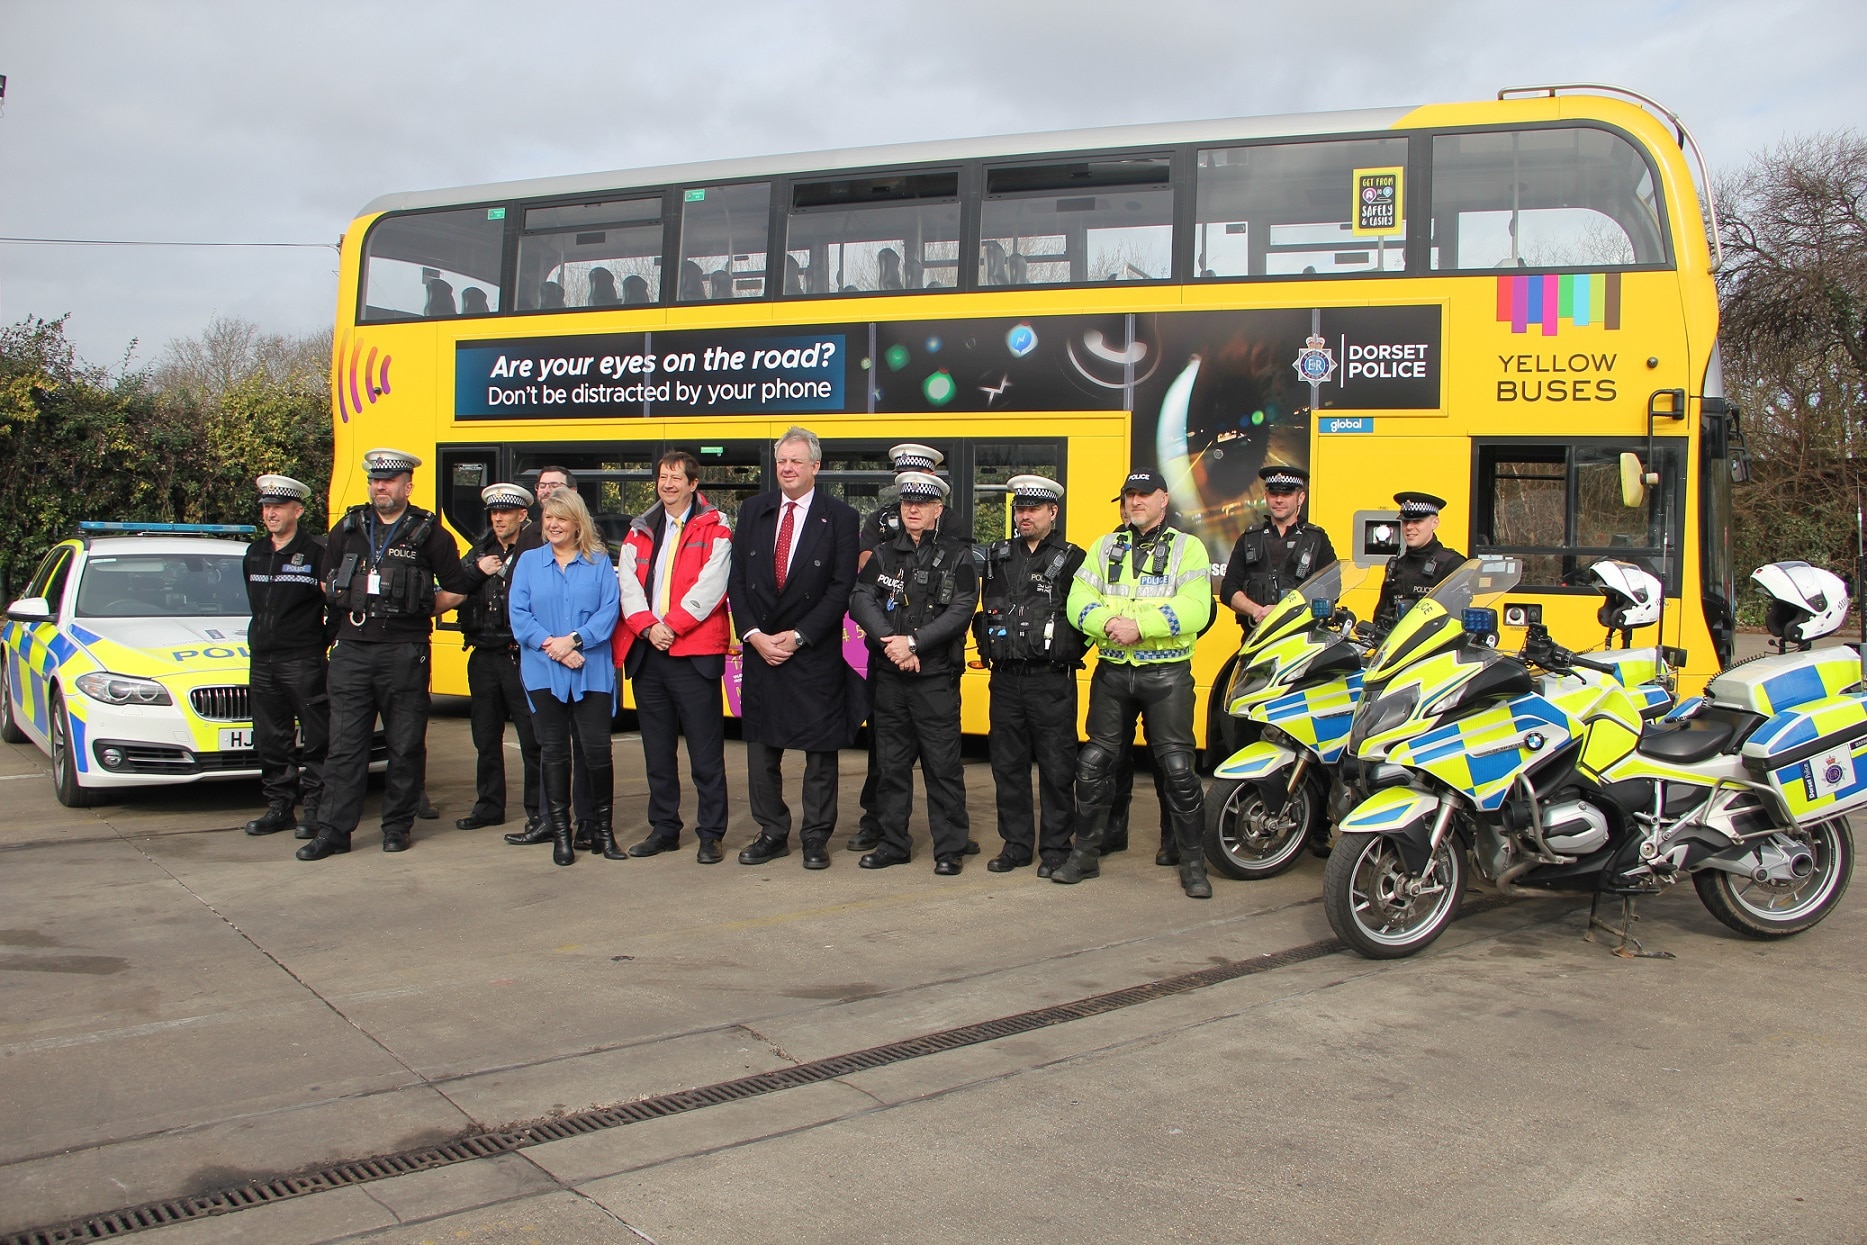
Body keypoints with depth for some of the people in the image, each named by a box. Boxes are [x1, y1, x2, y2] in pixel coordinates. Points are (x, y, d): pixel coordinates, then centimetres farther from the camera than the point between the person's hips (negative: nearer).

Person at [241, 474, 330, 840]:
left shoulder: (317, 553, -6)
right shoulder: (254, 554, 15)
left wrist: (326, 638, -4)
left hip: (303, 661, -7)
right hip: (262, 660, 7)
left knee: (315, 740, -2)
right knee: (270, 741, 9)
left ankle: (314, 809, 3)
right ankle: (279, 807, 17)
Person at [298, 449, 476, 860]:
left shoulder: (428, 533, 1)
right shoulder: (348, 529, 11)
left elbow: (457, 590, 5)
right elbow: (327, 583, 21)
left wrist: (418, 610, 3)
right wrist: (350, 611, 12)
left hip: (404, 653, -2)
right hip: (351, 651, 3)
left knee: (405, 745, 4)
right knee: (344, 744, 2)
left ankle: (397, 826, 16)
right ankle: (333, 830, 6)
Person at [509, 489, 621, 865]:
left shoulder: (599, 562, 7)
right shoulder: (528, 562, 9)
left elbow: (610, 611, -4)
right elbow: (519, 616, 0)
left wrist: (574, 640, -16)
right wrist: (551, 646, -13)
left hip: (593, 674, -1)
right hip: (544, 674, 1)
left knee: (597, 749, -2)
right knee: (554, 752, 5)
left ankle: (602, 829, 11)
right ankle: (560, 834, 13)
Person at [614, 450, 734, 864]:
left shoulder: (714, 530, 1)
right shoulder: (640, 531, 16)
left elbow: (709, 588, -10)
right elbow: (628, 583, 4)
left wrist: (672, 625, -16)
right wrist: (647, 626, -11)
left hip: (695, 653, -5)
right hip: (646, 653, 5)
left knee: (705, 751, -2)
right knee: (657, 748, 12)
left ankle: (710, 834, 5)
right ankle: (664, 828, 21)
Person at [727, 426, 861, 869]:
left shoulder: (839, 517, -3)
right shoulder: (753, 510, 8)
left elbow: (842, 587, -8)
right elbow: (737, 579, 5)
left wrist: (798, 636, -13)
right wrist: (754, 634, -7)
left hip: (815, 654, -3)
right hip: (760, 648, 4)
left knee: (820, 750, 3)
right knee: (761, 747, 9)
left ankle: (815, 837, 14)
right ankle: (772, 833, 21)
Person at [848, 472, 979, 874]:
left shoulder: (956, 557, 2)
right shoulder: (883, 554, 10)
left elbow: (961, 611, -10)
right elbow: (860, 600, -2)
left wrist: (914, 641, -17)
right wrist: (890, 641, -17)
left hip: (936, 678, -3)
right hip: (888, 676, 3)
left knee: (943, 765, 0)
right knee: (890, 763, 10)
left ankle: (950, 848, 10)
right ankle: (893, 844, 21)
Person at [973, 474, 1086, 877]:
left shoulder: (1071, 559, 0)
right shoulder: (998, 557, 13)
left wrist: (1063, 650, -8)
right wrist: (990, 643, 7)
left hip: (1052, 681, -4)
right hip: (1005, 678, 5)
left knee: (1056, 767, 1)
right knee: (1007, 764, 9)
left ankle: (1055, 849, 11)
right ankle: (1016, 844, 20)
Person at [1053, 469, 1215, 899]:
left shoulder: (1187, 548, 1)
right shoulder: (1105, 547, 13)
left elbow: (1196, 609, -13)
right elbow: (1079, 601, 3)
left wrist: (1140, 625, -21)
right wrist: (1109, 623, -17)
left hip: (1167, 673, -3)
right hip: (1112, 671, 4)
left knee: (1177, 767, -4)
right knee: (1093, 763, 6)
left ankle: (1193, 862, 9)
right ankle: (1084, 854, 20)